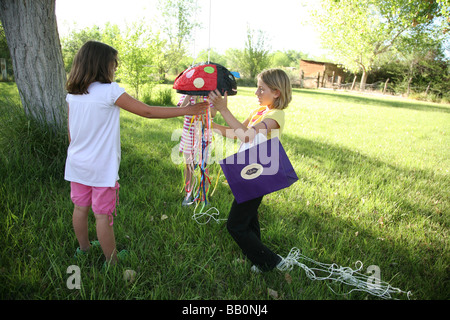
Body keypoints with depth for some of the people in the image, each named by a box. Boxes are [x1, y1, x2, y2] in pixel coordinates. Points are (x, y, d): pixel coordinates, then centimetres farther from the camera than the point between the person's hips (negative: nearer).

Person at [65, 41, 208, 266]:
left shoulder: (72, 94, 3)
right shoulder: (110, 90, -16)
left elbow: (71, 133, 10)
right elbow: (148, 112, -15)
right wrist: (187, 110, -10)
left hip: (77, 163, 7)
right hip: (102, 167, -6)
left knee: (80, 208, 20)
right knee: (103, 216, 3)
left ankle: (83, 249, 41)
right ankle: (112, 262, 19)